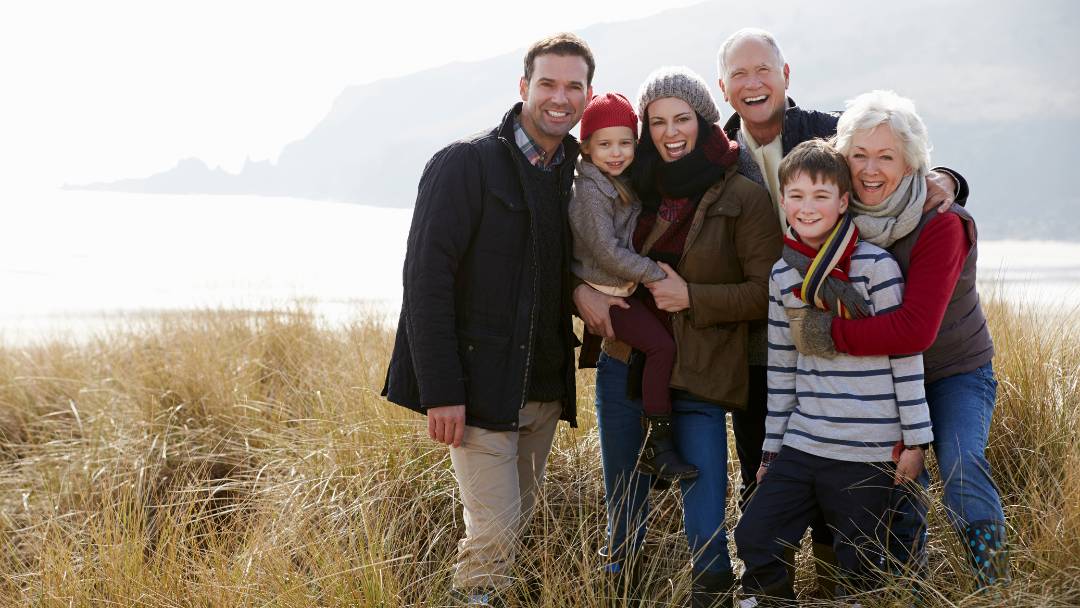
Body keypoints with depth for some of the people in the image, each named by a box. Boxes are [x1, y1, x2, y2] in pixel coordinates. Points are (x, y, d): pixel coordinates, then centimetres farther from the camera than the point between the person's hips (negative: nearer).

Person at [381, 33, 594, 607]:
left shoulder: (575, 173, 11)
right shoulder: (465, 163, -9)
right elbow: (426, 280, -15)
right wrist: (440, 391, -20)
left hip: (544, 387, 6)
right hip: (479, 384, -6)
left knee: (516, 520, 12)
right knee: (495, 528, -9)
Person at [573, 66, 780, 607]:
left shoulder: (744, 198, -5)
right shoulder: (633, 190, 8)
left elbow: (770, 292, -8)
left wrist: (692, 297, -14)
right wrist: (582, 291, -5)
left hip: (698, 381, -4)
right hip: (624, 369, 4)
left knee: (705, 532, -4)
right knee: (623, 519, 14)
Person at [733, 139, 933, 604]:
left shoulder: (876, 267, -9)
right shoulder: (782, 276, 7)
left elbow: (906, 356, -6)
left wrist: (915, 440, -6)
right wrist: (771, 449, 14)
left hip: (870, 455, -4)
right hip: (801, 445, 5)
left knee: (858, 570, 3)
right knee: (753, 539, -1)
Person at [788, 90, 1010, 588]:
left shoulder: (940, 226, -26)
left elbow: (915, 330, -35)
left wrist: (830, 335, -31)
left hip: (955, 370, -5)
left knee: (960, 466, -26)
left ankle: (997, 587, -12)